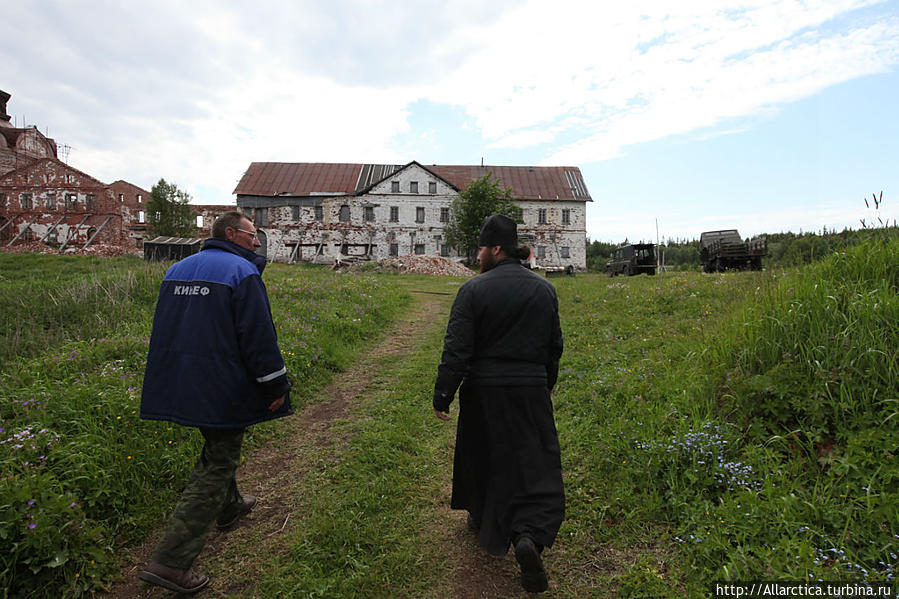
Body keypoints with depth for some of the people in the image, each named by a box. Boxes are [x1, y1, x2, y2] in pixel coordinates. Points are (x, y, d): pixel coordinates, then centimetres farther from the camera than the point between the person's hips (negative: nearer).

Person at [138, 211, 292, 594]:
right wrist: (276, 385, -11)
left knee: (217, 446, 28)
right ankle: (170, 561, 0)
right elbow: (257, 335, -18)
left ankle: (229, 507, 48)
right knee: (217, 465, 0)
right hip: (222, 388, -9)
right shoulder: (242, 271, -14)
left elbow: (165, 328, 19)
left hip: (179, 385, 9)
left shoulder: (177, 269, 12)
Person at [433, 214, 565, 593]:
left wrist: (442, 396, -7)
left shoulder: (473, 290, -11)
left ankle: (483, 521, 40)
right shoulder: (545, 289, 2)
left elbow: (457, 348, -14)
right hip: (530, 391, 2)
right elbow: (554, 347, 10)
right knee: (535, 463, 8)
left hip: (483, 392, -2)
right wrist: (545, 384, 24)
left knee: (480, 456, 19)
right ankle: (530, 535, -11)